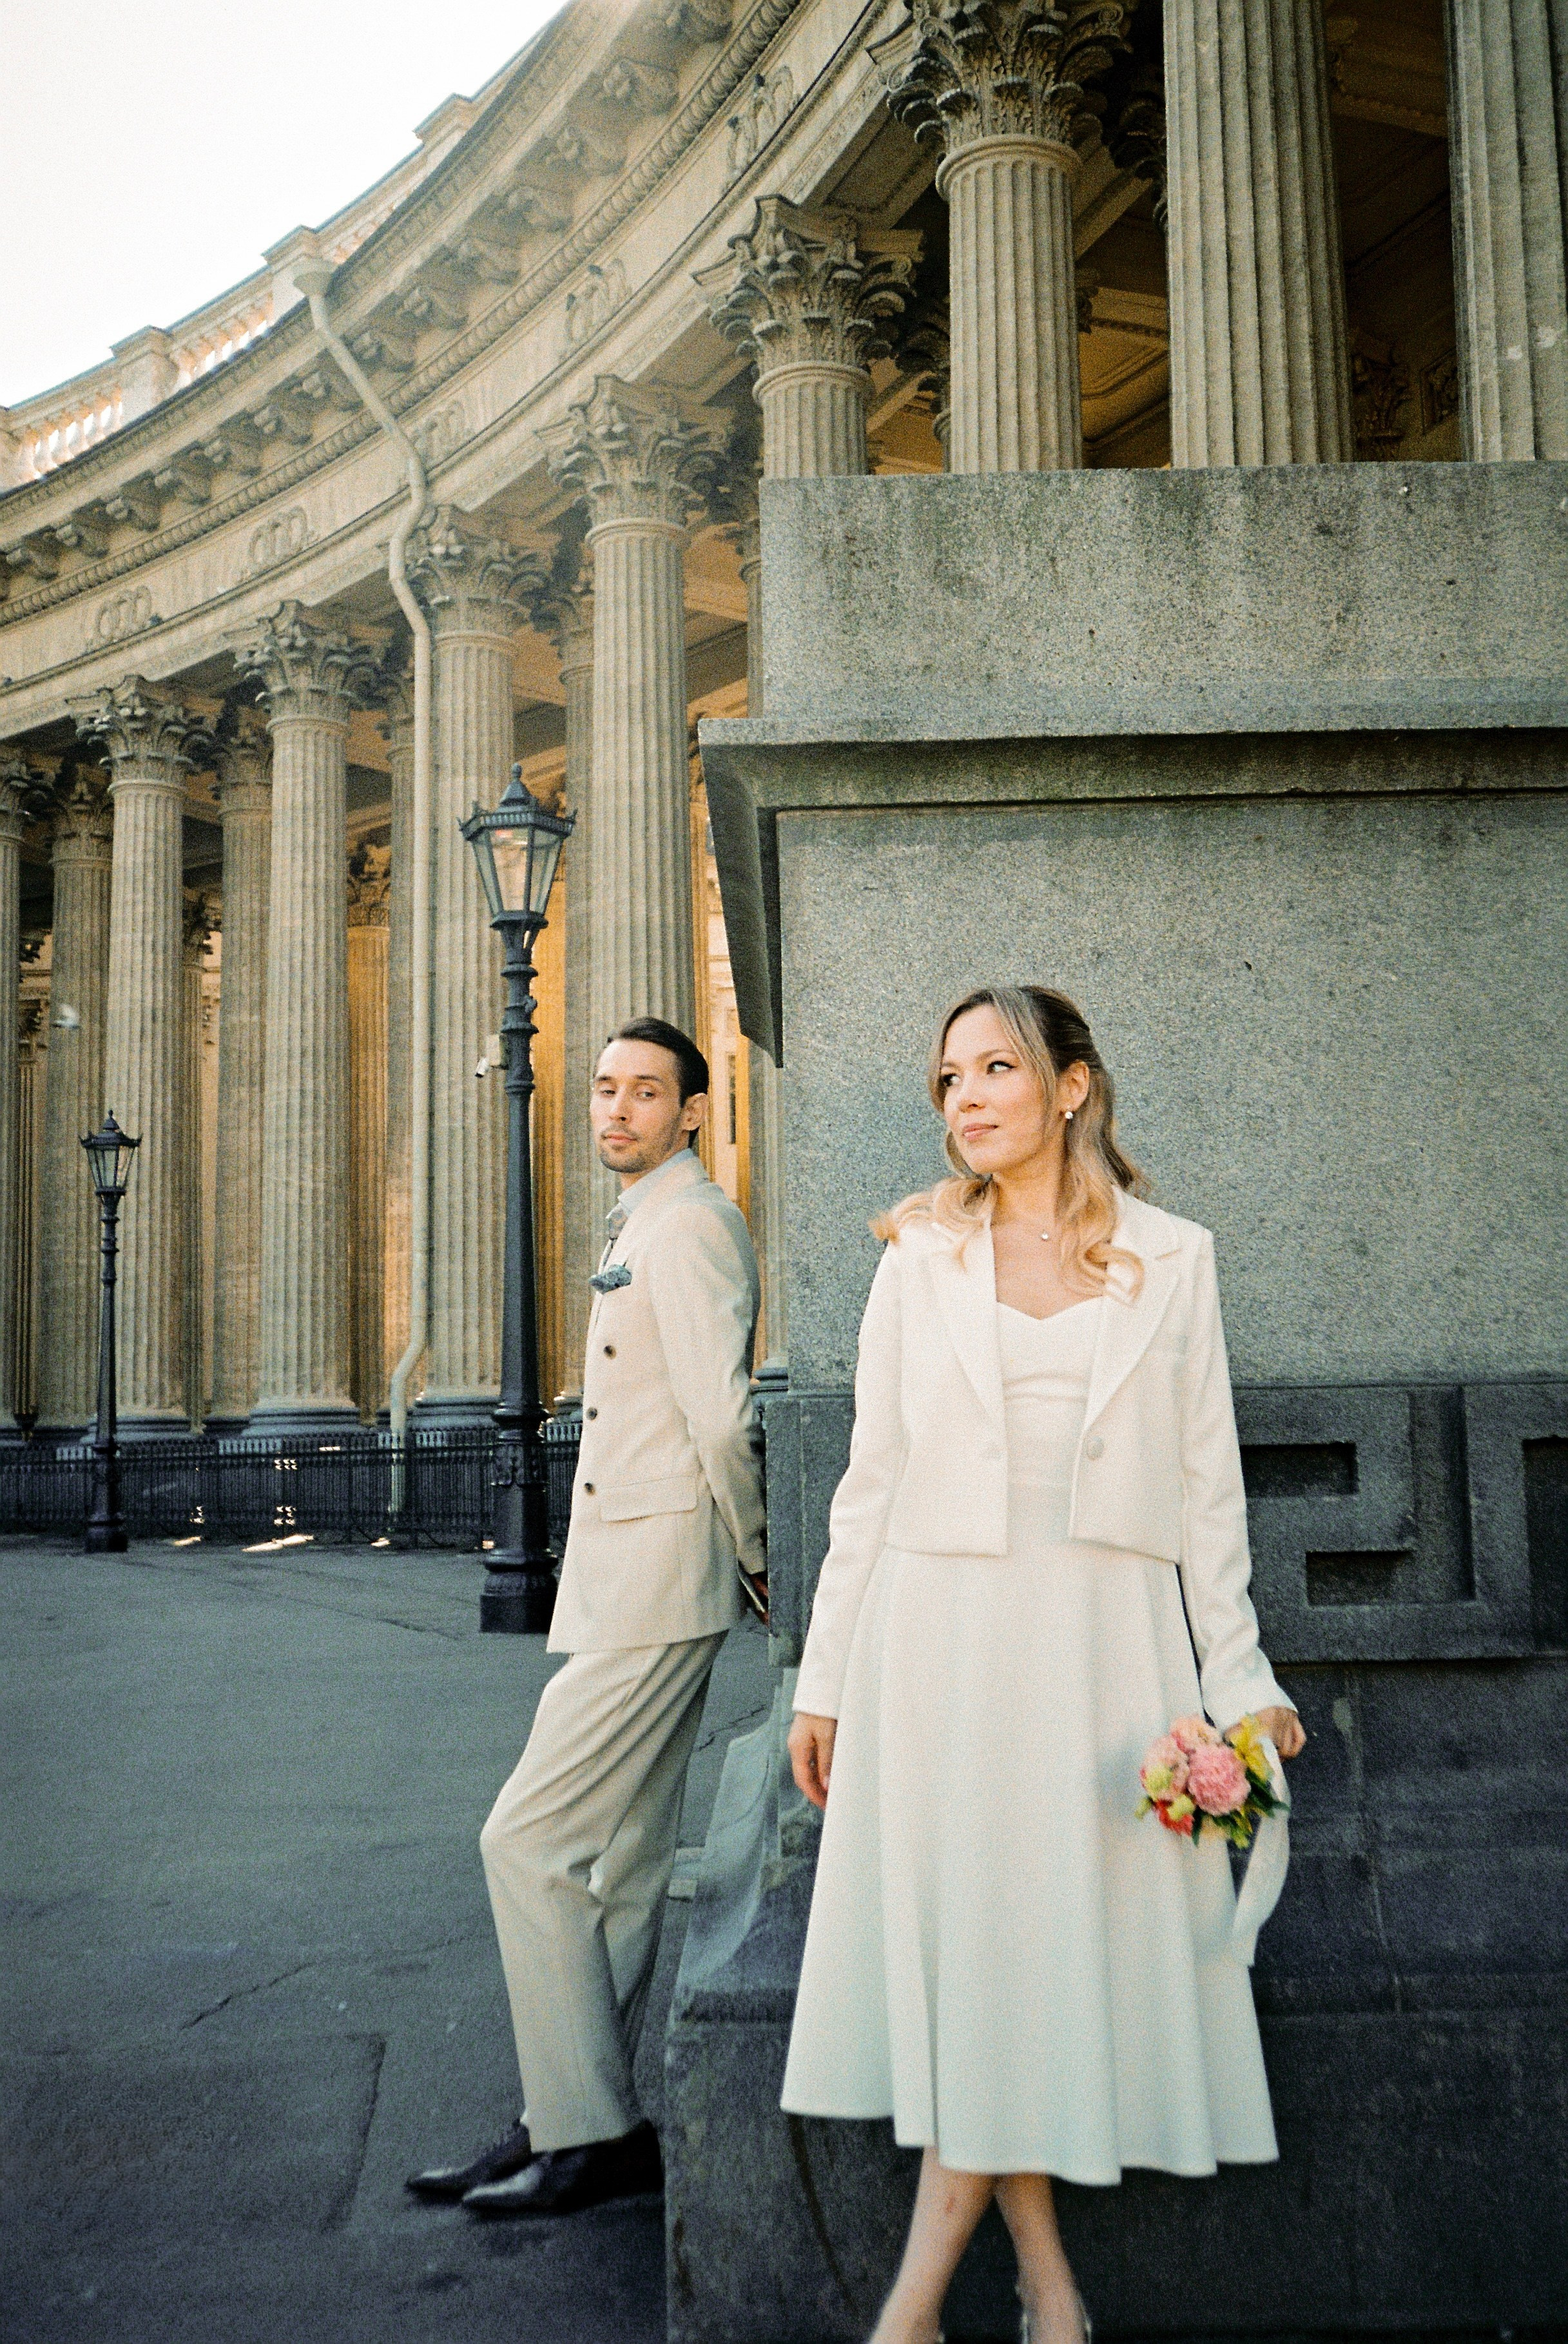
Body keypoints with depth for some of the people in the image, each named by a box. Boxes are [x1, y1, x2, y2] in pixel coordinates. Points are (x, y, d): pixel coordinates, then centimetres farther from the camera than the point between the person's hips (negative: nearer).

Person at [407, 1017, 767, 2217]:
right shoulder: (642, 1230, 20)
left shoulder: (688, 1227, -12)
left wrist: (752, 1558, -7)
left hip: (658, 1586, -10)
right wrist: (748, 1557, 18)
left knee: (530, 1839, -8)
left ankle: (590, 2135, 1)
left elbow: (722, 1417, -19)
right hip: (624, 1585, 10)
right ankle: (580, 2126, 21)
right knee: (620, 1864, 13)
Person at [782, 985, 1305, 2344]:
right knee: (965, 1940, 2)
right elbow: (873, 1481, 7)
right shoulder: (922, 1255, 7)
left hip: (1104, 1643, 0)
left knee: (1056, 1938, -1)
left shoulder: (1171, 1258, 5)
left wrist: (1239, 1675, 3)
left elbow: (1207, 1481, 7)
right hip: (941, 1634, 1)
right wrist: (825, 1678, 6)